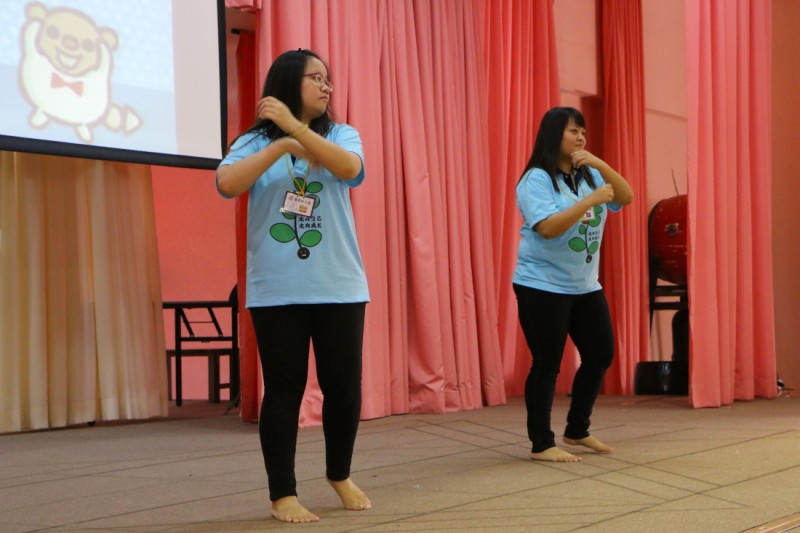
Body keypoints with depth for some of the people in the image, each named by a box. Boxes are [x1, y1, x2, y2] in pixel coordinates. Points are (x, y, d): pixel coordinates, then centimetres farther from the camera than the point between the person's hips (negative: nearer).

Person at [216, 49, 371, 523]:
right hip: (276, 291, -2)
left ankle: (340, 475, 29)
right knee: (284, 389, 1)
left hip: (340, 287, 2)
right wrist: (281, 145, -19)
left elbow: (348, 168, -16)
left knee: (344, 384, 6)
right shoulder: (254, 142, 3)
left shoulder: (340, 135, 7)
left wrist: (294, 125, -22)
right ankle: (283, 494, 10)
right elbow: (227, 184, -15)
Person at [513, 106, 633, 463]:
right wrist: (590, 200, -25)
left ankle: (577, 431, 27)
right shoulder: (536, 179, -13)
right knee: (547, 365, -3)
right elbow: (548, 227, -24)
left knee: (601, 355, 11)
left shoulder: (588, 175, 8)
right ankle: (541, 444, 7)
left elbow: (626, 198, 1)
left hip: (586, 286, 8)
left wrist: (600, 164, -11)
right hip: (542, 286, -8)